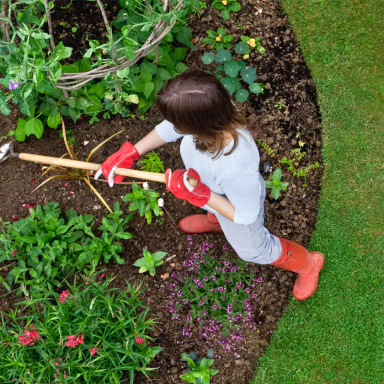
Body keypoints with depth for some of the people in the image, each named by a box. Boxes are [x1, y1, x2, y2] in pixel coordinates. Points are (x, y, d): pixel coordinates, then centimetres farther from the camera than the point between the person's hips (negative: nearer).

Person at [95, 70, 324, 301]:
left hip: (237, 211, -4)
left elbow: (244, 215, -30)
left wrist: (198, 194, -35)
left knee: (253, 250, 27)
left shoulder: (236, 168, -52)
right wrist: (129, 154, -14)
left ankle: (307, 263, 55)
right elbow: (171, 126, -13)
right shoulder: (209, 109, -37)